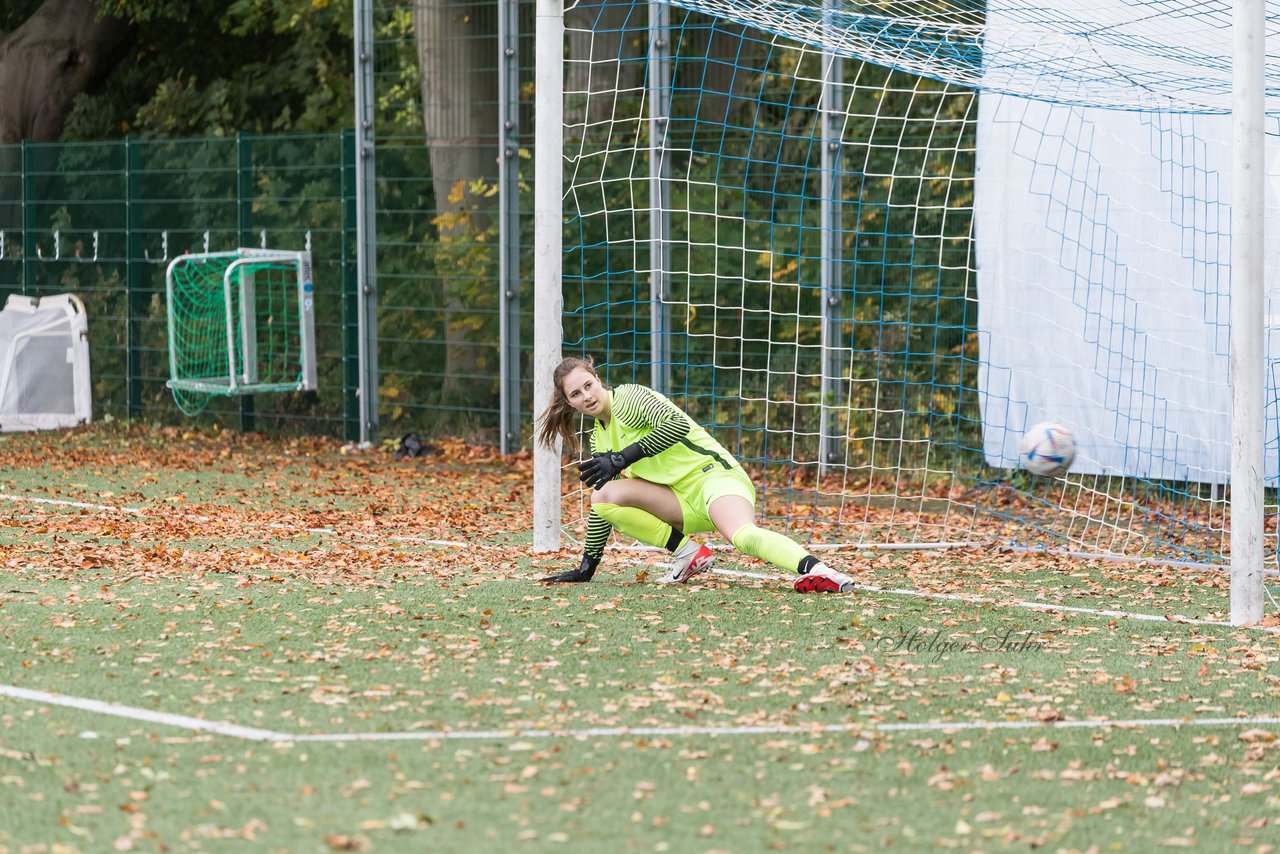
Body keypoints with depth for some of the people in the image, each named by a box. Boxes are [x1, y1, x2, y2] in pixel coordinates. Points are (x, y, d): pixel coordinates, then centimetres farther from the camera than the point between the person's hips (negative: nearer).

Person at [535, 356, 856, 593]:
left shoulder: (627, 398, -6)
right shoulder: (600, 437, 18)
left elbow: (678, 424, -23)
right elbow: (601, 505, 24)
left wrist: (622, 458, -21)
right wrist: (587, 567, 22)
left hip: (712, 473, -8)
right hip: (683, 502, 8)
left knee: (741, 534, -38)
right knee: (604, 496, -9)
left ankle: (816, 570, -59)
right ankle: (688, 553, -8)